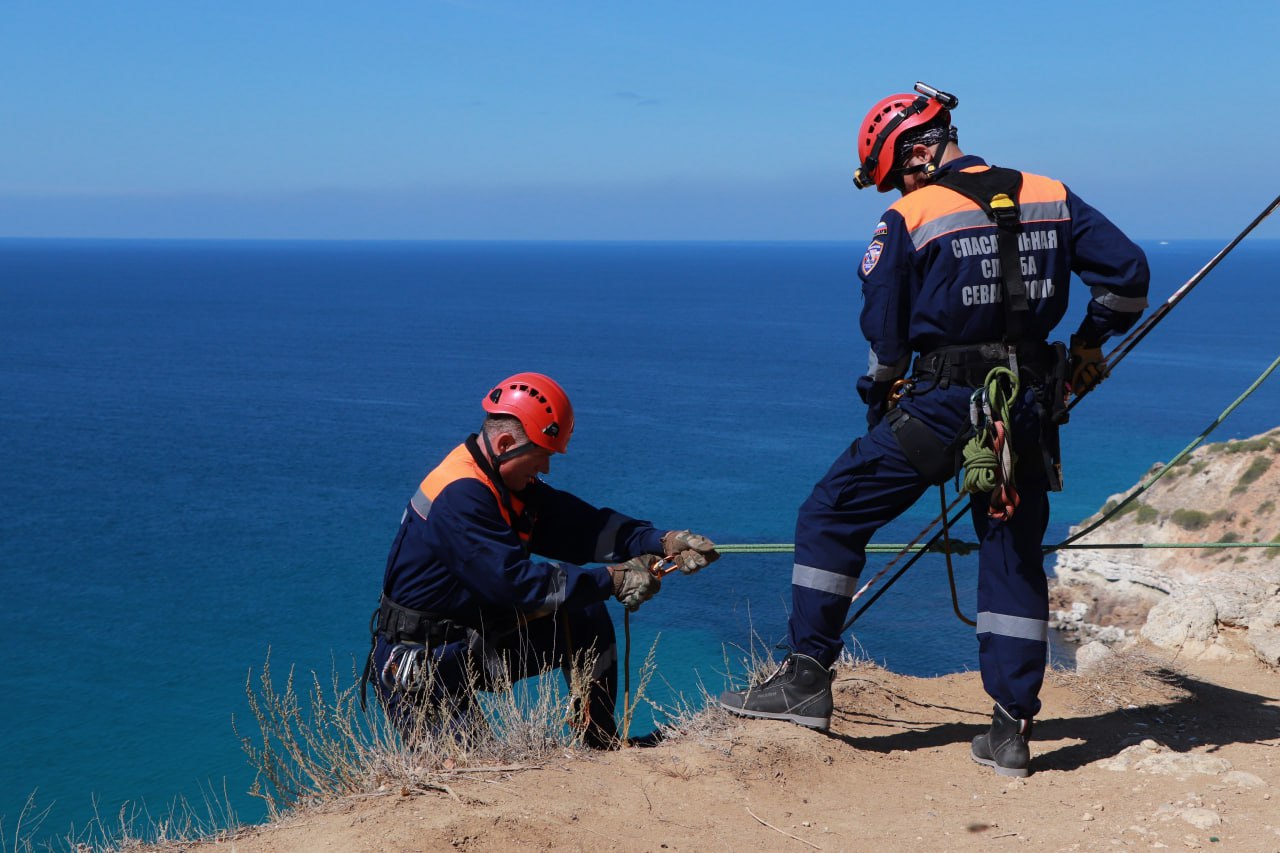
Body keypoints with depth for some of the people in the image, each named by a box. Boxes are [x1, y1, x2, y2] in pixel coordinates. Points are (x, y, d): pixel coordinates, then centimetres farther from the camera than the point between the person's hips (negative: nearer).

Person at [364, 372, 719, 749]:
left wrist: (664, 542, -13)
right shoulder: (459, 496, -26)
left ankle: (601, 745, 11)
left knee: (586, 621, 1)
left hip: (482, 639, 9)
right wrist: (612, 580, -28)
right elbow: (515, 580, -31)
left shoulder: (512, 484, 4)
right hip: (422, 665, -9)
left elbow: (583, 526, 1)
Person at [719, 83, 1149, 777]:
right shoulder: (1051, 199, 7)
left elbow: (884, 335, -2)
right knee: (1015, 558, 12)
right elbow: (1128, 272, 5)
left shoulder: (908, 218, -5)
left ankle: (807, 680, 6)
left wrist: (881, 407, 14)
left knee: (831, 516, 7)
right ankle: (1011, 731, 12)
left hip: (942, 405, -5)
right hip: (1029, 407, 5)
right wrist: (1088, 347, 19)